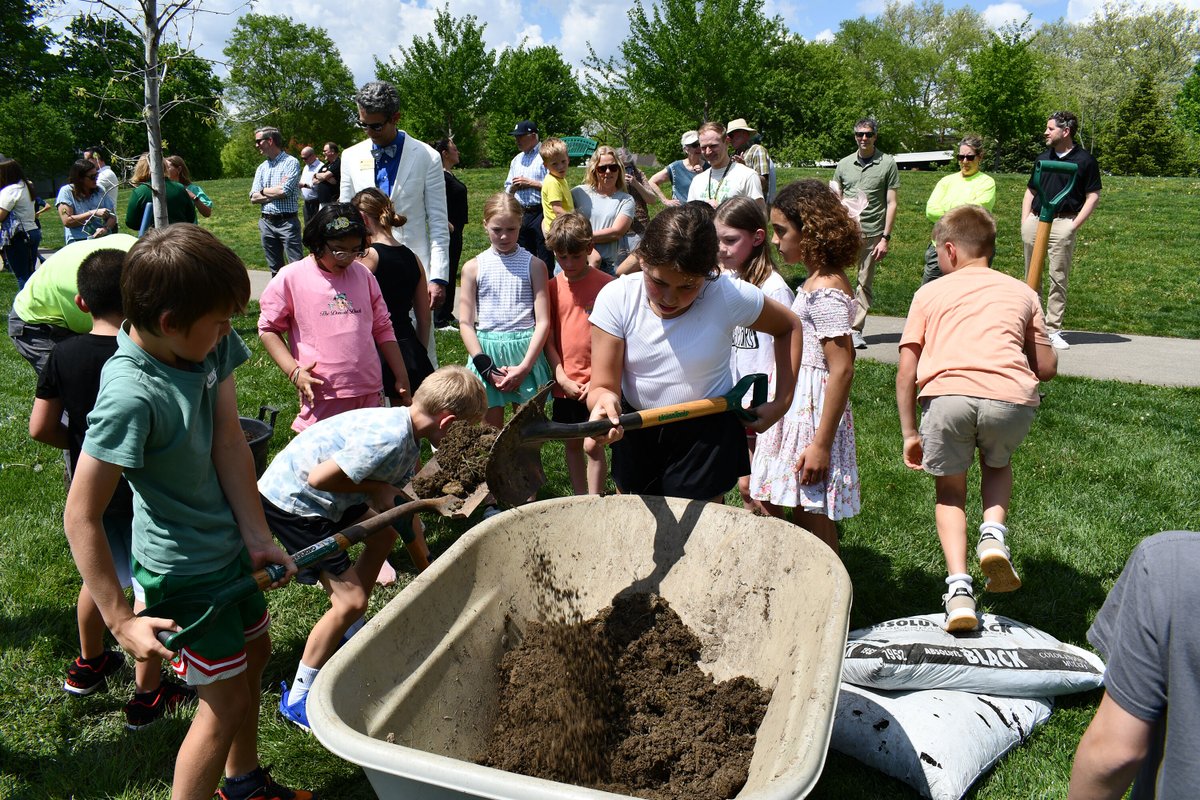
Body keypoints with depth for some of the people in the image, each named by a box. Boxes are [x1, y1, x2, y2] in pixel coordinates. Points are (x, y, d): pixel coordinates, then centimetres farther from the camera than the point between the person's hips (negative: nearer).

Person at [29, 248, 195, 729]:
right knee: (151, 591, 8)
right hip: (142, 495, -6)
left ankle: (88, 665, 46)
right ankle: (147, 695, 19)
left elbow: (40, 428, -1)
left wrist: (83, 443, 15)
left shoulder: (65, 355, -6)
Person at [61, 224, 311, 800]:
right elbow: (81, 518, -26)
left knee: (254, 654, 24)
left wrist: (257, 536, -11)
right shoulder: (131, 395, -32)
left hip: (230, 541, 8)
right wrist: (122, 622, -22)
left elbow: (229, 441, -9)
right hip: (185, 567, -8)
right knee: (227, 704, 3)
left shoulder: (210, 343, -12)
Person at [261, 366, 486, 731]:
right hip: (291, 501, -10)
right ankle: (297, 700, 4)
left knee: (385, 533, 23)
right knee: (350, 601, -11)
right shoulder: (388, 438, -29)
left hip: (316, 498, 10)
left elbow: (399, 504, 12)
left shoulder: (407, 434, 2)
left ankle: (350, 632, 36)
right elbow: (319, 478, -31)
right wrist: (376, 488, -17)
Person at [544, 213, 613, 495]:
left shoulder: (606, 285, -8)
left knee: (592, 445, -5)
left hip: (597, 383, -4)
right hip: (565, 383, 4)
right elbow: (548, 337, 4)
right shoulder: (552, 287, 2)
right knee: (572, 444, 14)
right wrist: (563, 378, -6)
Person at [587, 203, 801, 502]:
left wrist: (782, 402, -4)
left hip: (706, 433, -2)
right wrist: (604, 400, -45)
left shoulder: (731, 296, -22)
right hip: (635, 431, 2)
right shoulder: (616, 298, -20)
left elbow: (789, 327, -1)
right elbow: (603, 385, -20)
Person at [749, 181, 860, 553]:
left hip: (813, 409, -10)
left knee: (814, 517, 2)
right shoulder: (819, 281, 10)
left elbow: (842, 370, -22)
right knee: (799, 512, 17)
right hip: (796, 404, 10)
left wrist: (822, 444, -23)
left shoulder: (824, 292, -19)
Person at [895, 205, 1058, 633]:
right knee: (997, 463, 34)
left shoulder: (930, 292, 22)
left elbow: (906, 373, 13)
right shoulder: (1021, 291, 27)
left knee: (949, 489, 22)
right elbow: (1047, 367, 24)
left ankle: (959, 587, 7)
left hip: (946, 393, -1)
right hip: (1012, 398, 2)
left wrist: (909, 434, 19)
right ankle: (994, 534, 8)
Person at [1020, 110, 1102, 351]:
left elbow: (1093, 196, 0)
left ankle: (1053, 329, 2)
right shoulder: (1043, 158, 15)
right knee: (1031, 277, 7)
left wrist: (1074, 226, -8)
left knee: (1058, 278, -2)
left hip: (1062, 224, -5)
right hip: (1034, 221, 5)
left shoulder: (1085, 160, 0)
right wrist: (1025, 220, 8)